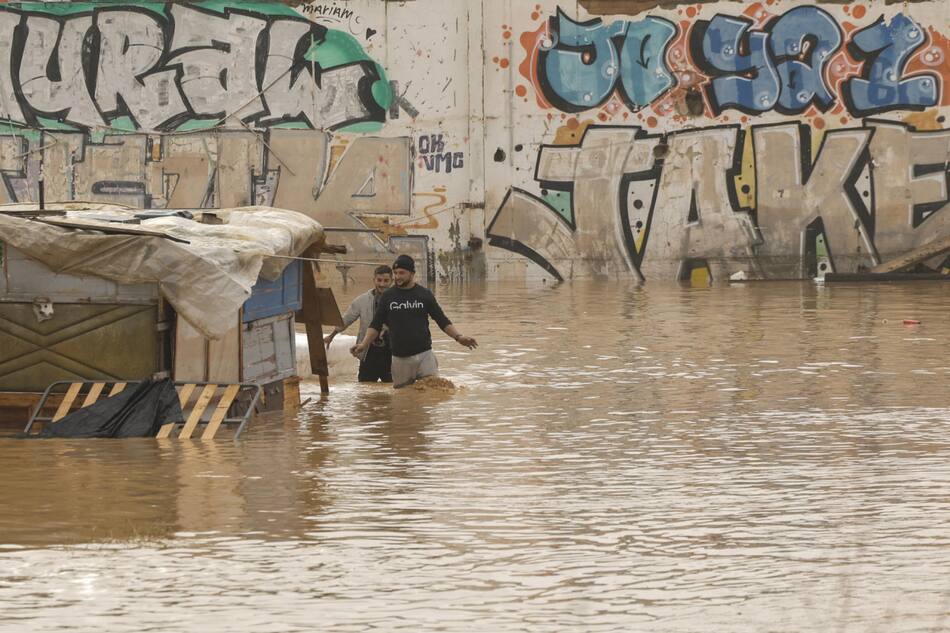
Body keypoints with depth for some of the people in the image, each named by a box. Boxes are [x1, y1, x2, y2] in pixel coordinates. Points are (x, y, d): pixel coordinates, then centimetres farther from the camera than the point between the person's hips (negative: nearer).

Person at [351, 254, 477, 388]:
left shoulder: (425, 294, 4)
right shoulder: (388, 296, 5)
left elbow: (442, 320, 7)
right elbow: (376, 325, 8)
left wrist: (458, 337, -6)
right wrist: (364, 344, -7)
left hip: (424, 355, -1)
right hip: (400, 358, 1)